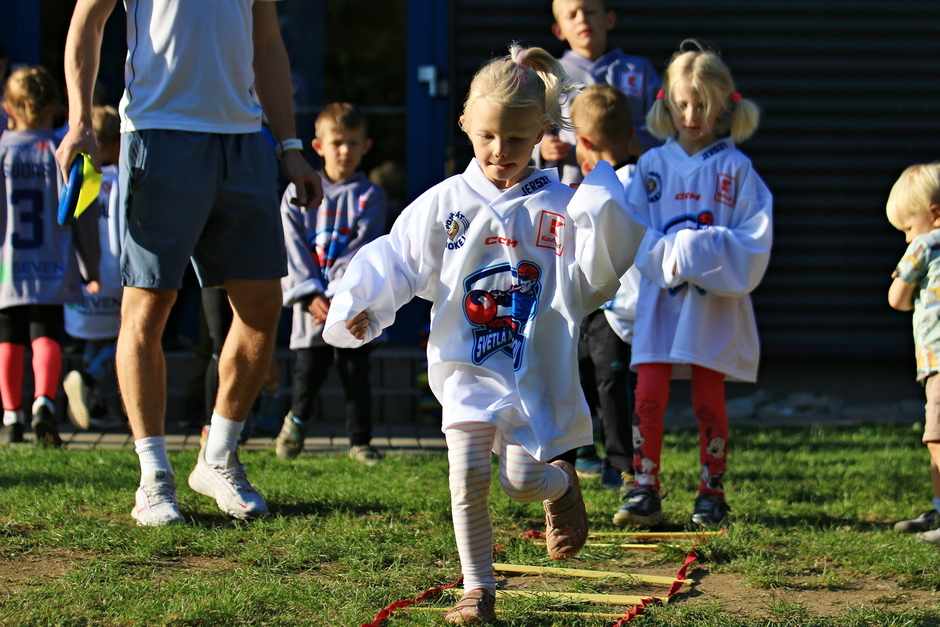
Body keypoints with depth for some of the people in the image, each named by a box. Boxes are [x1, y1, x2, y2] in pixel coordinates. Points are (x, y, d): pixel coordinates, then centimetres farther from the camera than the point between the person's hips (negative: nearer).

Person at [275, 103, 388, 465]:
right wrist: (312, 295, -11)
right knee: (309, 372, 0)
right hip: (311, 302, 1)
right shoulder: (299, 193, 6)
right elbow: (293, 248, 0)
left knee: (356, 373, -2)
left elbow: (361, 253, -5)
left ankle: (360, 441, 11)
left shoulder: (369, 197, 4)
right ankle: (299, 419, 29)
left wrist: (338, 296, -15)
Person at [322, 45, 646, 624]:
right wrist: (358, 304, -10)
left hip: (535, 371, -1)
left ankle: (562, 483, 34)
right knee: (469, 477, -10)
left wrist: (600, 185, -16)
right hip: (466, 365, 1)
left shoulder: (561, 208, -1)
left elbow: (601, 272, -9)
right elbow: (395, 260, 6)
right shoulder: (445, 203, 2)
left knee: (523, 480, -3)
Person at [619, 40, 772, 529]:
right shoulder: (653, 165, 5)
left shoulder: (736, 168, 0)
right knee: (648, 397, -6)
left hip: (716, 302, -1)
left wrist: (703, 252, -17)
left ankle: (712, 495, 13)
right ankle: (645, 490, 2)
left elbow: (754, 240, -4)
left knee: (708, 401, 3)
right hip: (660, 299, 1)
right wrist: (671, 259, -15)